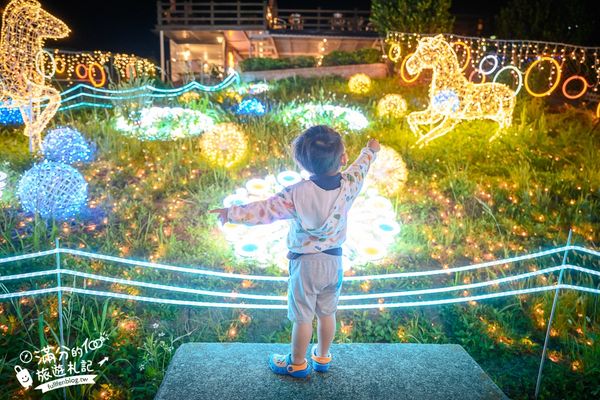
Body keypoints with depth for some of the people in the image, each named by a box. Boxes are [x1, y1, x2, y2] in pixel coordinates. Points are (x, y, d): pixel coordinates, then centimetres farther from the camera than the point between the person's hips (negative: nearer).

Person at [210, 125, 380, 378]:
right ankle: (322, 357, 41)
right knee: (327, 313, 21)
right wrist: (371, 151, 29)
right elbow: (361, 166, 8)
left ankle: (297, 364, 32)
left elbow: (265, 210, -24)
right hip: (334, 260, 5)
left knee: (302, 317, 13)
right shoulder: (349, 184, -12)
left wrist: (232, 213, -13)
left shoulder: (298, 193, -25)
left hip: (305, 262, -4)